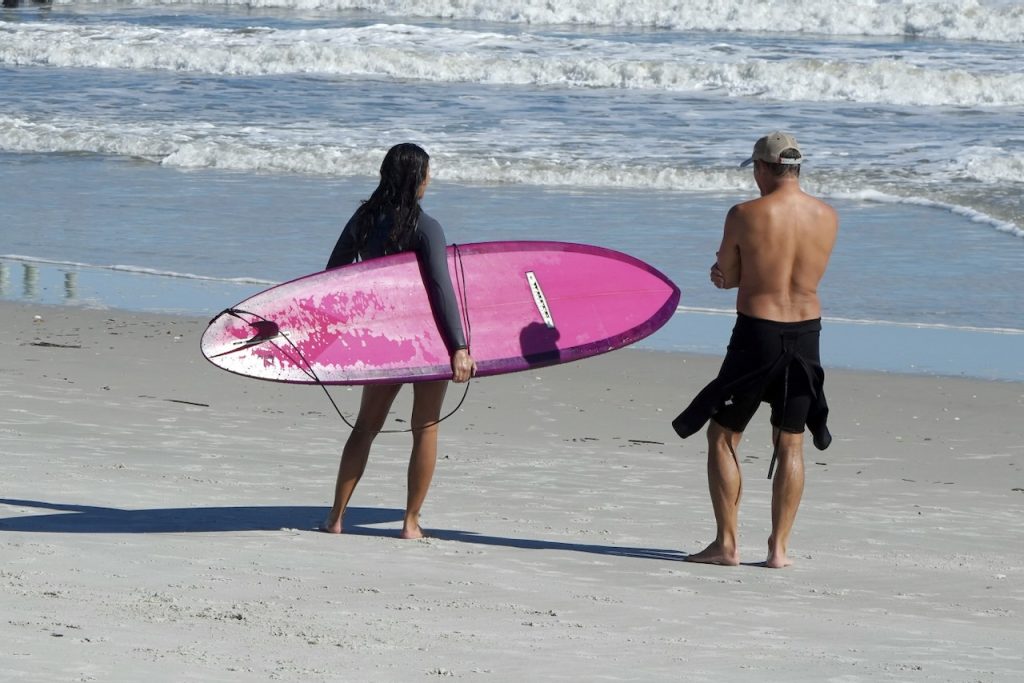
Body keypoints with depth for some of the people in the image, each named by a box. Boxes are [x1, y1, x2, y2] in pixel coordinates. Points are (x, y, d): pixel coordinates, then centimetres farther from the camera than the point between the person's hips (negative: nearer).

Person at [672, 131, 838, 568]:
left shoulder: (745, 216, -13)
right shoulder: (827, 218, 2)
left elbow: (726, 277, -3)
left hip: (756, 335, -4)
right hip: (806, 334, 4)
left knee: (723, 438, 9)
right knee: (790, 446, 12)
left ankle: (727, 543, 5)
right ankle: (778, 548, 11)